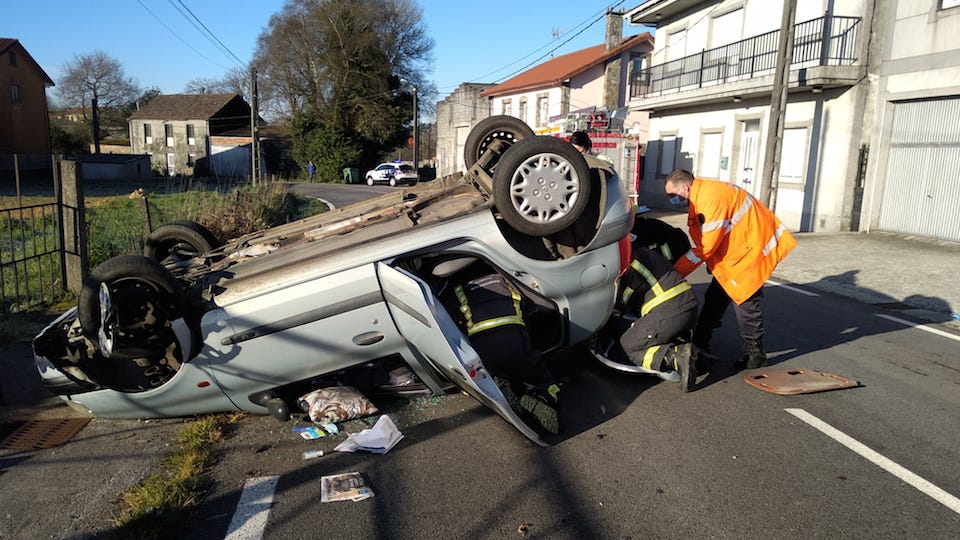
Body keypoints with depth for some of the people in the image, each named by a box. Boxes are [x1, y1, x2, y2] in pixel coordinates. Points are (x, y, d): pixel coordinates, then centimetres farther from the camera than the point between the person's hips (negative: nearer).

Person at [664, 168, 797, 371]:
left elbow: (706, 246, -26)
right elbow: (703, 241, 9)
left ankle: (755, 354, 7)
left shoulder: (712, 198, -27)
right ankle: (700, 342, 22)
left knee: (744, 301, -7)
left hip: (752, 247, -10)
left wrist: (676, 272, -20)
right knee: (715, 297, 12)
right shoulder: (700, 197, 5)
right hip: (733, 247, 10)